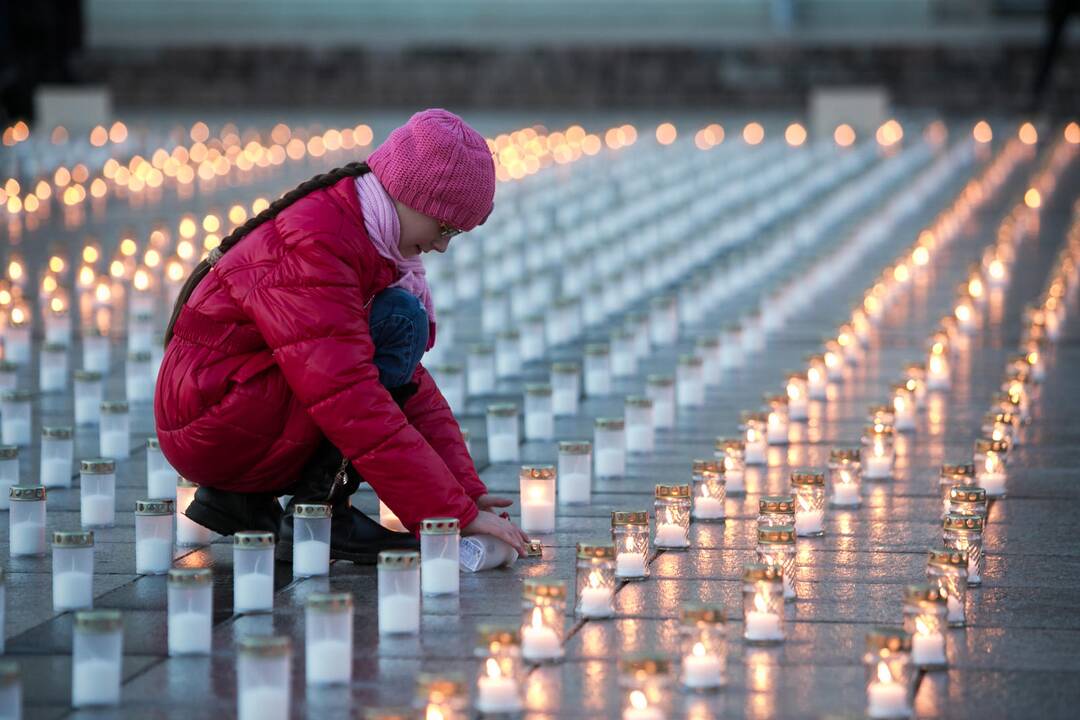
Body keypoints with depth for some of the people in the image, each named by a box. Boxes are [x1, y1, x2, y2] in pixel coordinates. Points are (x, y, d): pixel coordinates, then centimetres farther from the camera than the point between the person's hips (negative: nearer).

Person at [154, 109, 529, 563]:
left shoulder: (373, 243, 10)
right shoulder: (312, 244, -21)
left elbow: (410, 382, 12)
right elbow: (349, 399, -28)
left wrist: (468, 490, 0)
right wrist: (456, 514, -28)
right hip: (211, 424, -10)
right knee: (400, 321, -17)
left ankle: (239, 501, 11)